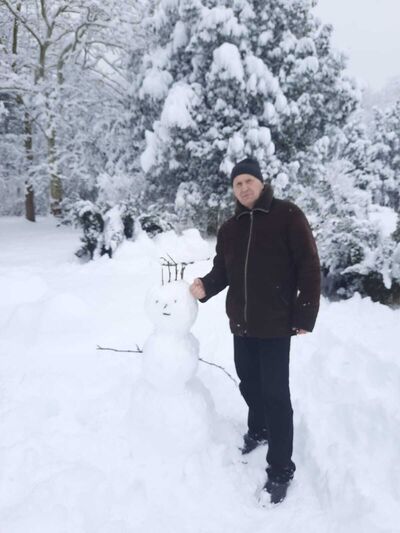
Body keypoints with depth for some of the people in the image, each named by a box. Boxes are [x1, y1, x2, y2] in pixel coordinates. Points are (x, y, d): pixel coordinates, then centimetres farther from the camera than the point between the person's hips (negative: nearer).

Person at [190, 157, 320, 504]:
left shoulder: (287, 215, -8)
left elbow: (309, 267, -10)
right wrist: (205, 287, -12)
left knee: (275, 393, -3)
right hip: (241, 323, 6)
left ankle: (281, 470, 10)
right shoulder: (229, 228, 9)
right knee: (249, 384, 19)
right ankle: (258, 431, 45)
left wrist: (305, 316, -13)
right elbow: (222, 271, 10)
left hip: (275, 323, -5)